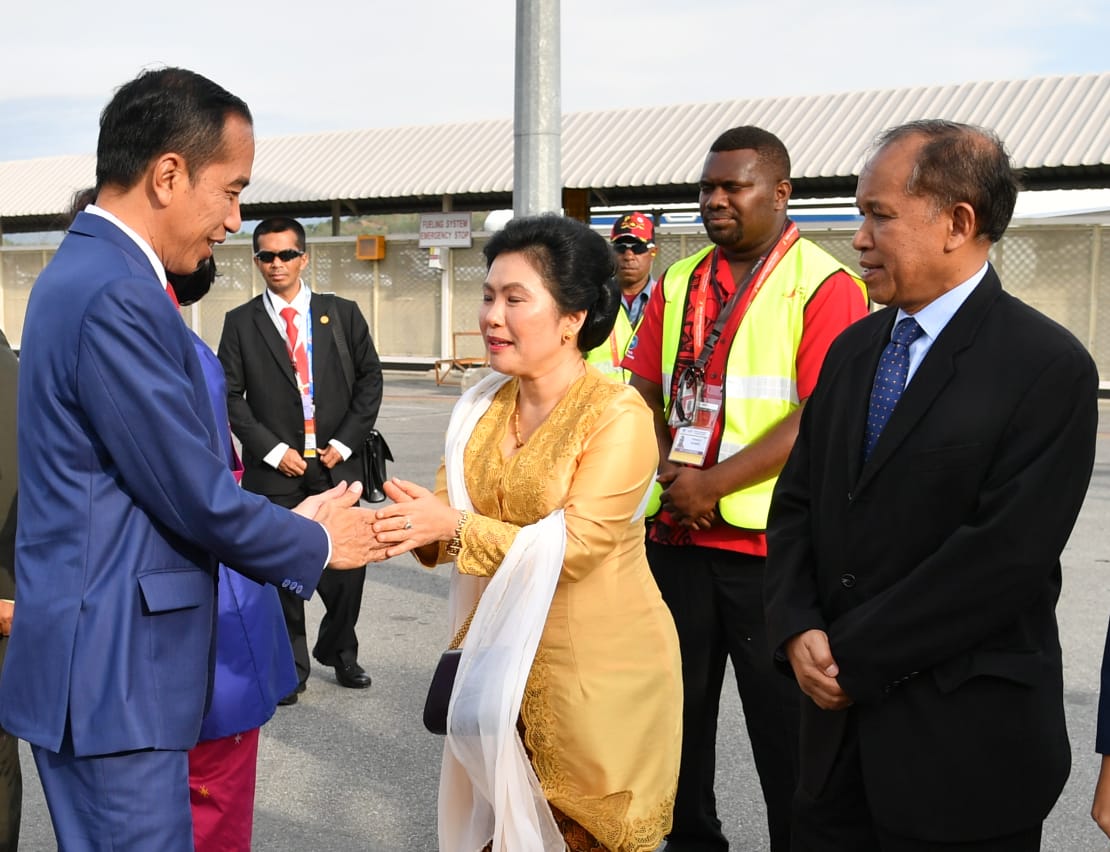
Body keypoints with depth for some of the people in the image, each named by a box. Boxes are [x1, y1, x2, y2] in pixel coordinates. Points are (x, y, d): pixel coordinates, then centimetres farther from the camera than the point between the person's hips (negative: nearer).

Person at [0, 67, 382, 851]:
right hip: (112, 673, -10)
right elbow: (199, 500, -19)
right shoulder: (115, 296, -21)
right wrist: (319, 543, -2)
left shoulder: (85, 271, 11)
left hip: (101, 661, 10)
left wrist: (289, 521, 12)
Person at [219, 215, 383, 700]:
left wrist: (345, 442, -2)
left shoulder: (342, 314, 6)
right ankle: (290, 666, 19)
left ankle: (339, 650, 27)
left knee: (347, 565, 2)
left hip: (336, 462, 1)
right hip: (274, 466, -1)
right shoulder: (241, 323, 3)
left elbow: (369, 377, 7)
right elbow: (231, 395, 1)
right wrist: (272, 450, -8)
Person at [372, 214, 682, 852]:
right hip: (503, 661, 6)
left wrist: (454, 526, -30)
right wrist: (405, 521, -24)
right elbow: (446, 512, -2)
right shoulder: (482, 405, 3)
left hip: (599, 671, -5)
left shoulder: (618, 415, -17)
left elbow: (572, 547, -23)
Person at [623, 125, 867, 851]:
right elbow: (644, 392, 10)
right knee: (679, 705, 16)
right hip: (677, 532, 6)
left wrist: (713, 484, -18)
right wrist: (670, 470, -8)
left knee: (783, 723, 6)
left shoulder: (825, 287, -8)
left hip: (772, 544, -5)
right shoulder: (679, 283, 10)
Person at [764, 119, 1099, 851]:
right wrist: (798, 630, -7)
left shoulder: (1050, 368, -12)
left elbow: (1008, 553, -18)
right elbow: (797, 504, 8)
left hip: (964, 742, -5)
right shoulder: (854, 350, 9)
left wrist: (853, 653, -15)